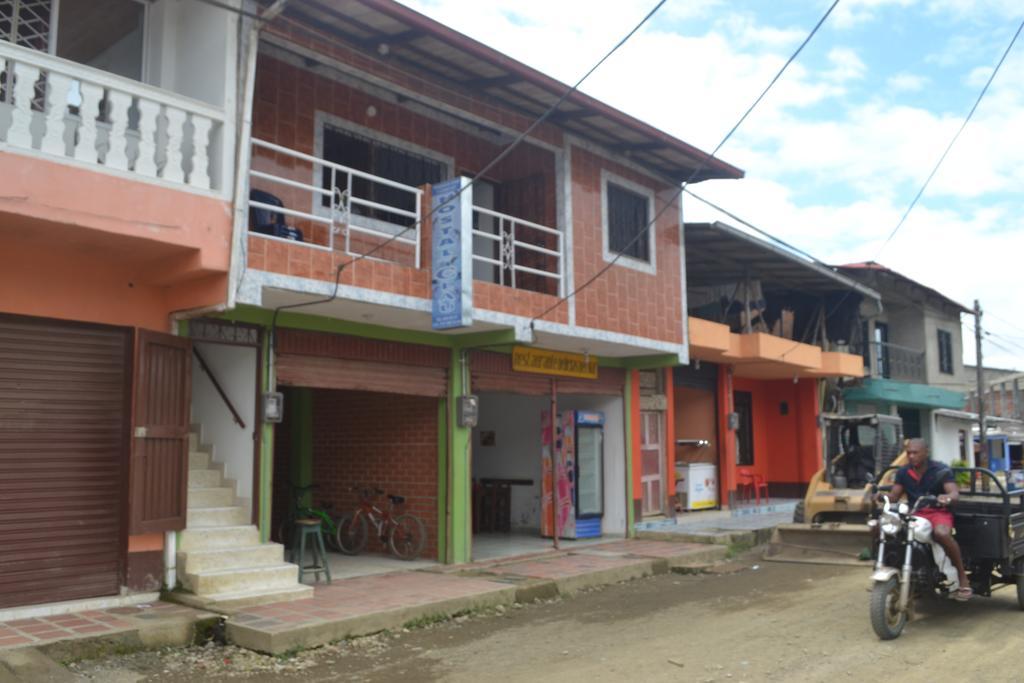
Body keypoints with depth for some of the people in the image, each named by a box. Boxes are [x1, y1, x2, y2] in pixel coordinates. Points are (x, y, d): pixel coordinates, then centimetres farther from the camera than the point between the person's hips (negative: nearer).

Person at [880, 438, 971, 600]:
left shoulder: (941, 470, -1)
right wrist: (881, 497, -14)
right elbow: (894, 495, 9)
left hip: (938, 512, -4)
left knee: (941, 533, -39)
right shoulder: (903, 472, 12)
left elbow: (954, 493, -13)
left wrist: (947, 498, -38)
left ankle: (963, 579, -22)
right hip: (913, 514, 4)